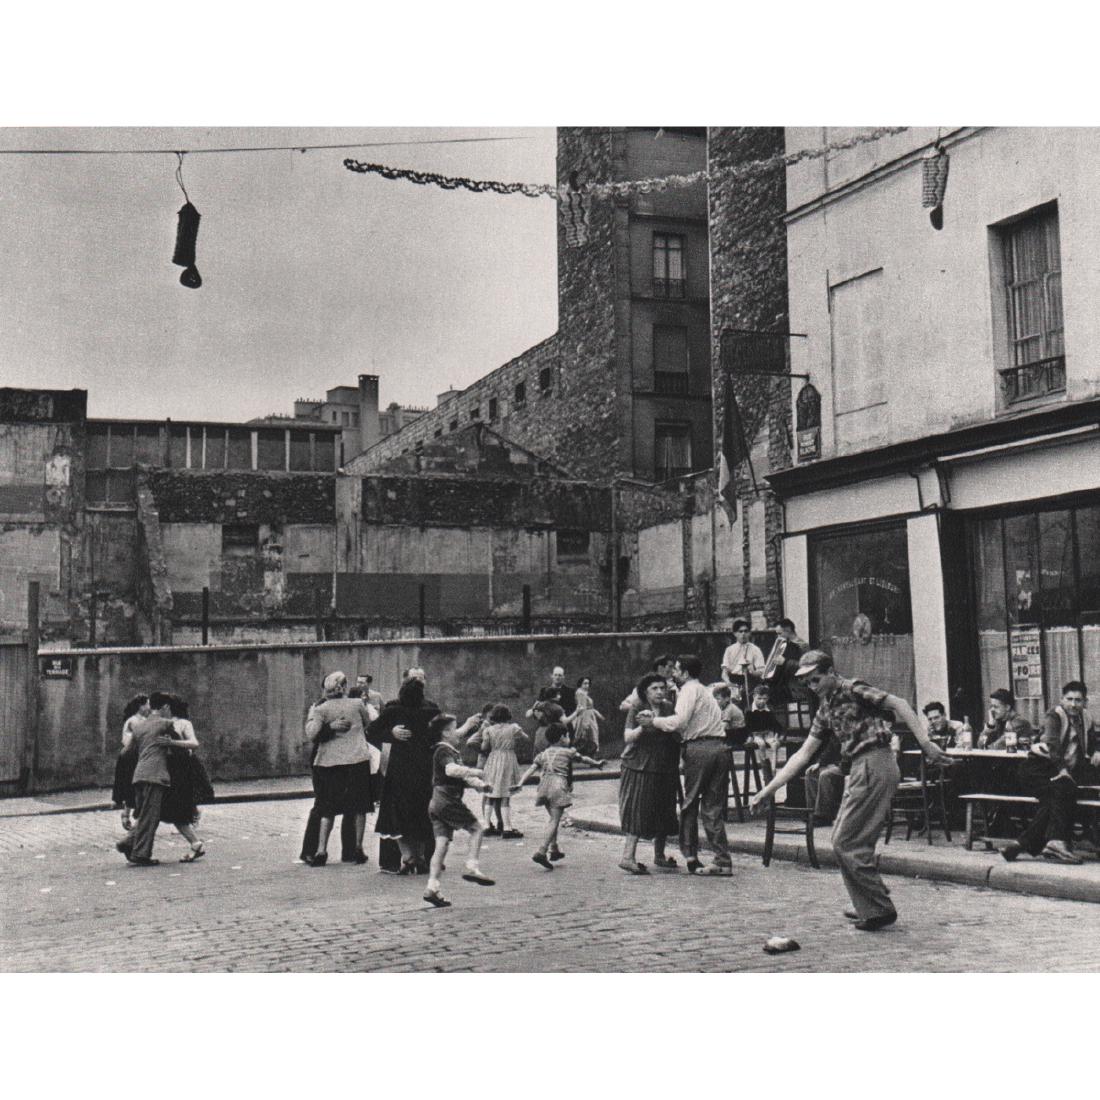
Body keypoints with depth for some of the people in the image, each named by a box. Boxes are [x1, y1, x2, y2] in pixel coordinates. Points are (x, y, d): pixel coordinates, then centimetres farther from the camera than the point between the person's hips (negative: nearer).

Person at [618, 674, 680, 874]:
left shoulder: (669, 709, 8)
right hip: (640, 769, -4)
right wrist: (643, 726, -27)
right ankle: (628, 856, -12)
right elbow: (628, 738, -11)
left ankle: (659, 855, 22)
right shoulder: (637, 711, -1)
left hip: (665, 770, 4)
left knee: (664, 812, 9)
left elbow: (679, 736, 4)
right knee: (638, 810, -10)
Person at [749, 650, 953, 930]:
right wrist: (766, 791, 15)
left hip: (874, 766, -9)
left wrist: (925, 743, -21)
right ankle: (867, 906, 22)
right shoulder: (825, 710, 20)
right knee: (843, 840, 13)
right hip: (860, 771, 9)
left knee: (847, 843, -7)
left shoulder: (852, 690, -4)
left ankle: (880, 909, -1)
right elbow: (802, 755, 19)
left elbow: (899, 704, -12)